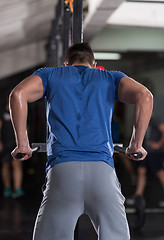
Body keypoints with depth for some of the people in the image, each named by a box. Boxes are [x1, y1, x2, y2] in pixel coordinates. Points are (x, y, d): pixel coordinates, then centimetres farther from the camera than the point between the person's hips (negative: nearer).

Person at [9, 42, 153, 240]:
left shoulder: (50, 75, 22)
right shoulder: (110, 77, 22)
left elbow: (18, 94, 1)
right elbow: (144, 96, 2)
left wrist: (22, 144, 5)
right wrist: (136, 145, 6)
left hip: (61, 166, 0)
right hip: (102, 169, 1)